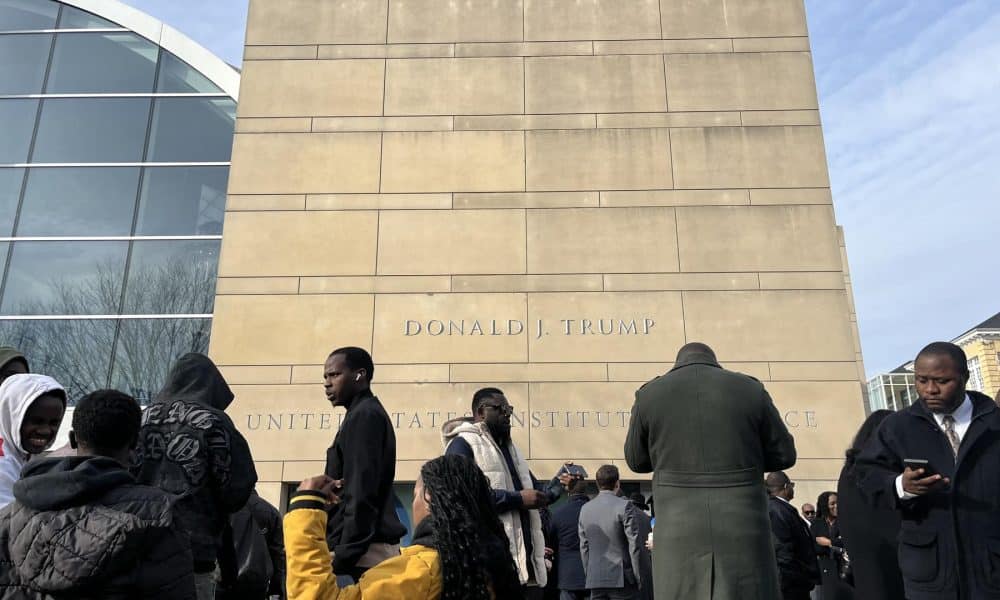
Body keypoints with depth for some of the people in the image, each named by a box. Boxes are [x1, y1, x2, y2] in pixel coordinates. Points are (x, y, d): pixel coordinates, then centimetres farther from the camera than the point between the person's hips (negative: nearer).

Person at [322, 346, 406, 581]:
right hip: (372, 548, 9)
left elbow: (360, 494, -19)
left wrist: (344, 555, -20)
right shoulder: (368, 414, 19)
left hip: (362, 552, -9)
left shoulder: (364, 415, -10)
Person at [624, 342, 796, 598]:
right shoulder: (751, 390, 5)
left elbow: (636, 460, 13)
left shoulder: (650, 395, 3)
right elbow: (783, 454, 10)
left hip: (680, 531, 0)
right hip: (743, 526, 1)